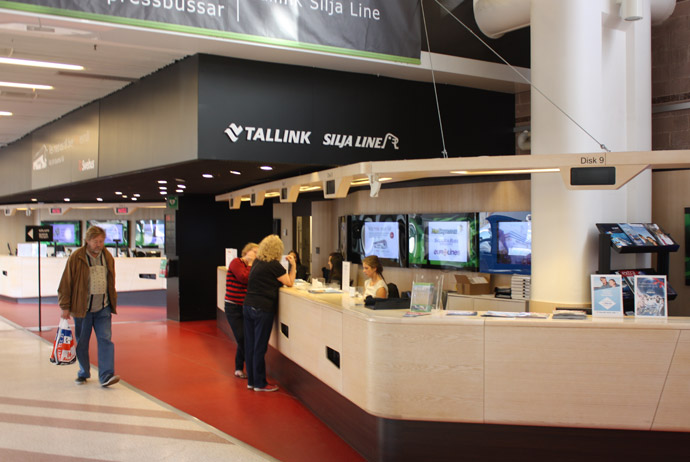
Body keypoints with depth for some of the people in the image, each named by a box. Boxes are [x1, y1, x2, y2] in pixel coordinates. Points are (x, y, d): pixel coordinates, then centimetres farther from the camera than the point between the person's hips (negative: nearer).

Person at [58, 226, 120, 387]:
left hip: (103, 309, 3)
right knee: (82, 342, 9)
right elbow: (66, 283, -4)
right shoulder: (76, 257, -7)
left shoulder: (108, 257, 6)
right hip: (82, 308, -2)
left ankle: (106, 376, -10)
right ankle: (83, 374, 26)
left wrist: (112, 305, 17)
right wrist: (65, 307, -6)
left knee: (106, 339, -8)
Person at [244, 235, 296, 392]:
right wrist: (293, 265, 5)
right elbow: (289, 283, -4)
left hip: (248, 306, 7)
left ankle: (251, 380, 20)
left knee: (250, 345, 11)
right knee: (260, 347, -1)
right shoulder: (274, 265, -12)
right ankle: (260, 383, 8)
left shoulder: (257, 262, 11)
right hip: (263, 309, -7)